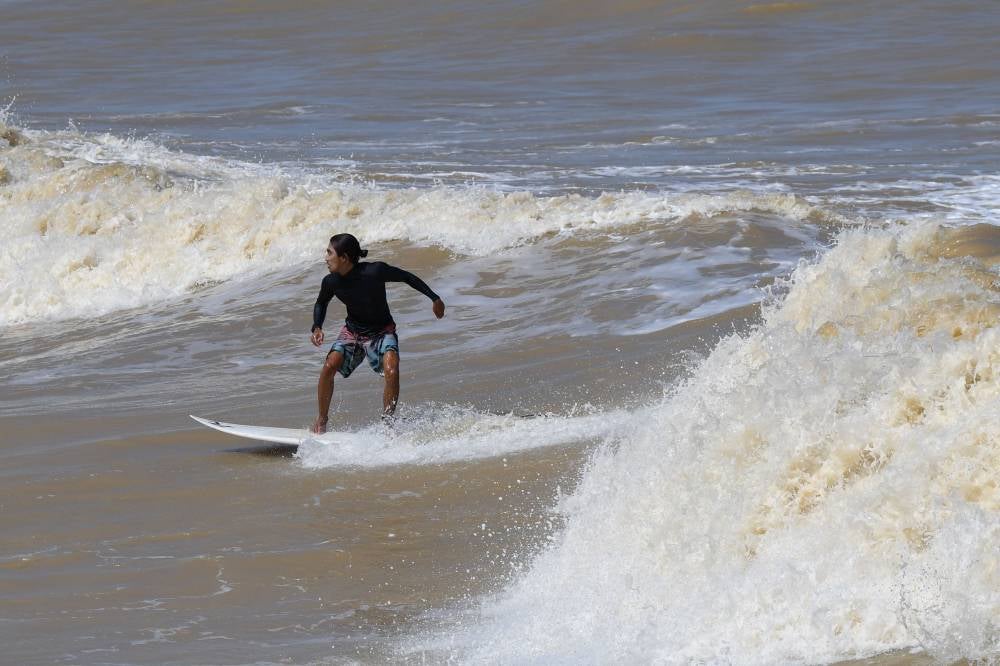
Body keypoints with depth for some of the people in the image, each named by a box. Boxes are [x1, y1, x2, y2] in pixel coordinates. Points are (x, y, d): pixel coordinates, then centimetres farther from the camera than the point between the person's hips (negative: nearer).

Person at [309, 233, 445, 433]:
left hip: (382, 332, -3)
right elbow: (321, 304, 9)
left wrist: (435, 299, -10)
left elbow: (407, 277, -11)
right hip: (352, 332, 3)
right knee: (329, 366, -22)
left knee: (392, 371, -28)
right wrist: (317, 328, -9)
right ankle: (321, 419, -4)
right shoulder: (331, 282, -13)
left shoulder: (375, 271, -26)